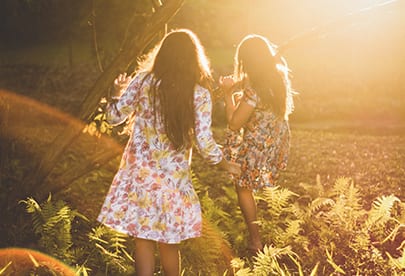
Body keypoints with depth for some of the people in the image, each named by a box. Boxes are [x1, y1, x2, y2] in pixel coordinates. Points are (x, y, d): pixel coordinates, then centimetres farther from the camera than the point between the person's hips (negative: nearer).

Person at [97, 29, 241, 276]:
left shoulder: (143, 81, -4)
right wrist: (227, 165, 8)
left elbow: (115, 116, 2)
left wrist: (120, 91, 22)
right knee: (169, 242, 14)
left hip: (140, 172, 1)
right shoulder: (200, 94, -6)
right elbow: (204, 142, -9)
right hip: (173, 177, 0)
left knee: (143, 239, 9)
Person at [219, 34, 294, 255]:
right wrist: (236, 85, -1)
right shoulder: (279, 74, -9)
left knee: (243, 187, 14)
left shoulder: (254, 90, -33)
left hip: (258, 147, -8)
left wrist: (228, 94, -15)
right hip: (278, 139, 8)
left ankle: (255, 241, 22)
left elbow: (234, 123, -23)